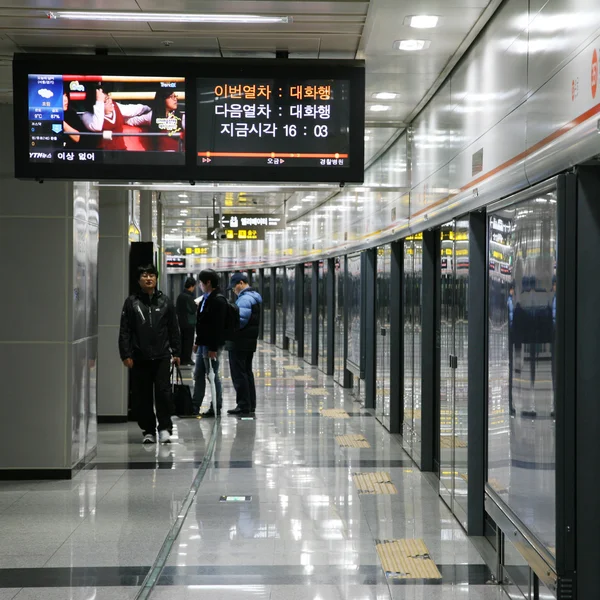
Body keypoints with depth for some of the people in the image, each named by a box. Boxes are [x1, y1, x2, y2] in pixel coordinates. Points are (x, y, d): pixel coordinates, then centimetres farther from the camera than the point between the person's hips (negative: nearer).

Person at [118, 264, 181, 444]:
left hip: (161, 356, 0)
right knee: (142, 396, 4)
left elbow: (173, 329, 10)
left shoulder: (165, 302, 8)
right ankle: (148, 430, 15)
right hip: (139, 358, 0)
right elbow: (124, 331, 2)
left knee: (163, 392, -7)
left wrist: (176, 352, 6)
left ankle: (164, 428, 4)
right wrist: (126, 355, -5)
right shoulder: (131, 302, 4)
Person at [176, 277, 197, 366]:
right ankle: (187, 359, 2)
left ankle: (182, 359, 18)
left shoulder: (180, 296, 7)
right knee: (189, 341, 0)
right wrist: (196, 304, -2)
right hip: (189, 323, -8)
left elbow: (176, 308, 14)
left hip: (181, 322, 8)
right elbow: (193, 310, -18)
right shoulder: (189, 297, -18)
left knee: (182, 341, 14)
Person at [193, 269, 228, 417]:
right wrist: (197, 342, 20)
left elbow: (218, 326, -21)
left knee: (213, 375, -3)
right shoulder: (205, 299, 16)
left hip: (212, 345, -10)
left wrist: (213, 348, -23)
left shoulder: (218, 300, -16)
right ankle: (194, 407, 18)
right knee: (198, 375, 12)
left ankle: (216, 408, 5)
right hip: (203, 344, 10)